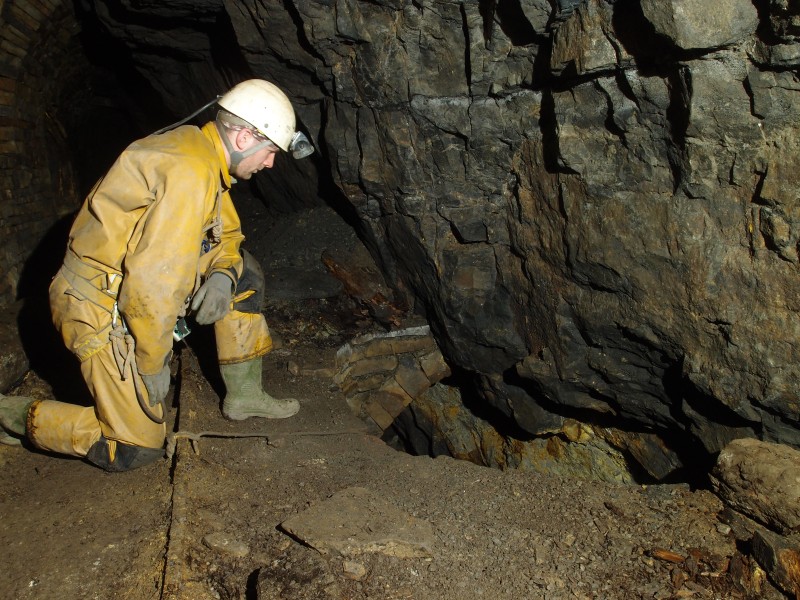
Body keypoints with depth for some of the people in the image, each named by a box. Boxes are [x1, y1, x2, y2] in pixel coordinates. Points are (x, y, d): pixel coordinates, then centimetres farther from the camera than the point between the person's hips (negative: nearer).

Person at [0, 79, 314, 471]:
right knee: (135, 450, -3)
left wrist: (223, 275, -7)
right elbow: (151, 284, -31)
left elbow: (227, 232, 15)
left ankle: (244, 395, 16)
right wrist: (152, 364, -18)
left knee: (243, 275, 9)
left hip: (132, 284, 9)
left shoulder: (200, 149, 3)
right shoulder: (189, 172, -27)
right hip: (104, 307, -9)